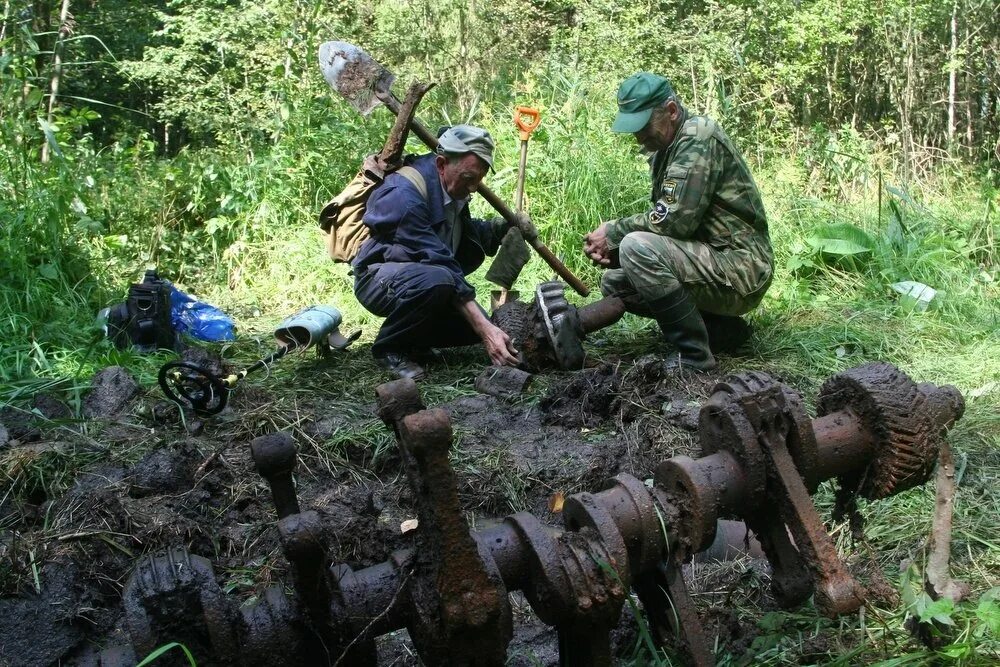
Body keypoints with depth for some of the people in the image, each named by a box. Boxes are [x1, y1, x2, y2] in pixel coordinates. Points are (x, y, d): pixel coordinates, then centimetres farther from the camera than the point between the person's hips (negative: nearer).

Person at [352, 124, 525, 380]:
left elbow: (468, 233, 17)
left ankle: (412, 340, 16)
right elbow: (441, 264, -35)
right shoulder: (405, 195, -30)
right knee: (435, 280, -38)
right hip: (379, 276, -8)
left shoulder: (453, 187, -3)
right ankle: (389, 349, -14)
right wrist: (485, 330, -38)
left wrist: (507, 226, -5)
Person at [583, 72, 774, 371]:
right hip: (711, 262, 10)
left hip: (741, 272, -10)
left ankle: (694, 357, -17)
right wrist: (612, 247, -5)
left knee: (638, 248, -27)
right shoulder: (665, 148, 14)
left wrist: (614, 232, -12)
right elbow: (661, 222, 13)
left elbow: (675, 219, -25)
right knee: (614, 283, 10)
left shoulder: (699, 136, -15)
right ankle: (723, 327, 10)